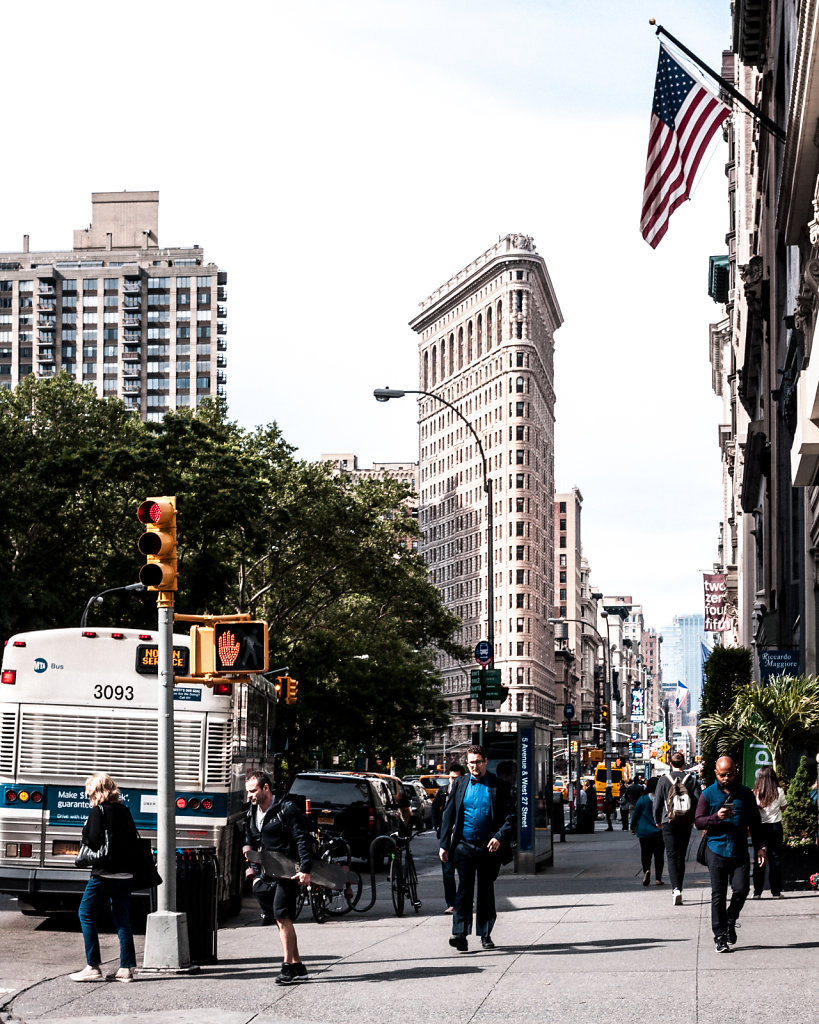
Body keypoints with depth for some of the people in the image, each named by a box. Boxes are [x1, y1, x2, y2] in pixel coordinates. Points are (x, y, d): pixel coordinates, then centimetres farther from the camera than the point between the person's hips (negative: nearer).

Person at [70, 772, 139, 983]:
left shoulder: (98, 811, -9)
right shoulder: (124, 811, 11)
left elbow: (93, 841, -15)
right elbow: (134, 840, 12)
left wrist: (84, 835, 4)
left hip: (104, 874, -7)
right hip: (125, 873, 7)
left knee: (87, 915, 3)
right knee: (122, 920, 9)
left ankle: (93, 967, -1)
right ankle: (127, 968, 6)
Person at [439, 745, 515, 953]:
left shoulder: (499, 786, 2)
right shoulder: (460, 785, 8)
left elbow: (510, 816, -1)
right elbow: (448, 816, 11)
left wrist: (499, 837, -16)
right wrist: (444, 845, 5)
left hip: (489, 847, 0)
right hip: (464, 846, 0)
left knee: (486, 890, 9)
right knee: (464, 887, -10)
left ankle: (485, 934, 19)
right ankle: (460, 934, -16)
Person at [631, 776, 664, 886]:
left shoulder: (642, 799, -5)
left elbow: (636, 814, 2)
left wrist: (633, 826, 16)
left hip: (645, 832, -1)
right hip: (659, 832, 1)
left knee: (645, 854, 4)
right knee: (659, 855, 10)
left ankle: (646, 870, -23)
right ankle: (658, 878, 10)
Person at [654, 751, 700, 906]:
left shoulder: (664, 780, -4)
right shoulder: (692, 780, -1)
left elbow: (657, 803, -1)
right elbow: (698, 802, -3)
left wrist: (658, 821, 12)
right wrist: (693, 819, 11)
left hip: (669, 822, -2)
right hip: (686, 823, 2)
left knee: (672, 857, -4)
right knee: (681, 857, 12)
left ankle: (676, 889, -22)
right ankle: (678, 889, 16)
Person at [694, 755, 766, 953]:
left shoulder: (745, 794, 9)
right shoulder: (708, 794, 3)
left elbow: (755, 823, 15)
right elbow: (698, 821, 0)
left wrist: (760, 846, 7)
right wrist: (717, 817, -17)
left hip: (740, 853, 2)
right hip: (717, 852, -2)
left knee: (741, 890, -7)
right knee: (718, 894, -1)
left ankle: (730, 922, 21)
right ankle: (720, 936, 6)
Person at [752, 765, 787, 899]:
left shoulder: (755, 793, -6)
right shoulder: (779, 791, -7)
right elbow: (784, 806, 6)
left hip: (759, 827, 1)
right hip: (775, 826, -1)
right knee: (775, 858, 6)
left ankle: (757, 892, 8)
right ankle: (776, 892, 6)